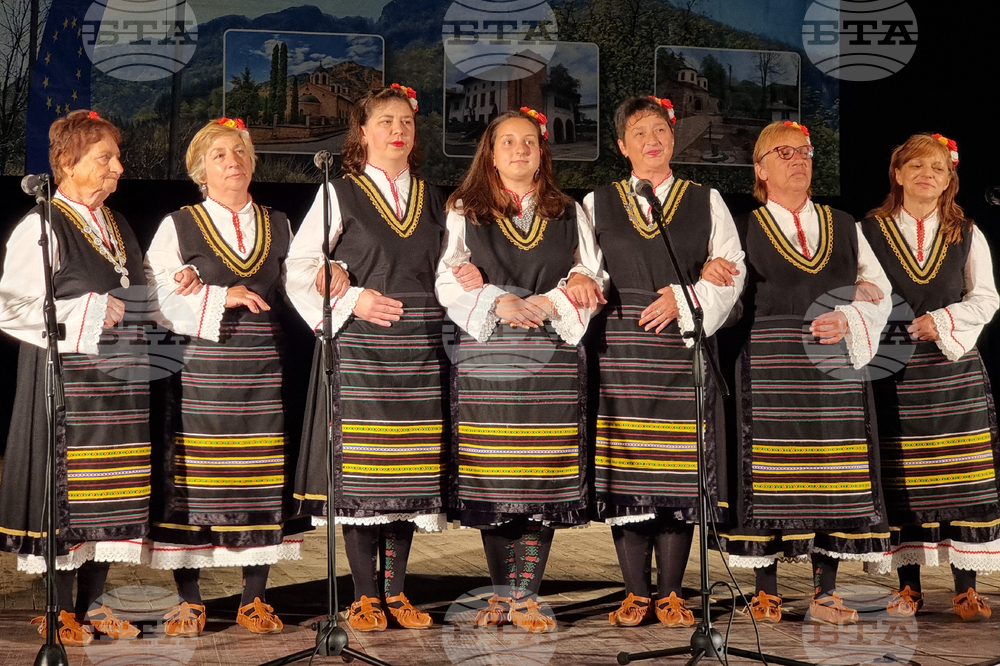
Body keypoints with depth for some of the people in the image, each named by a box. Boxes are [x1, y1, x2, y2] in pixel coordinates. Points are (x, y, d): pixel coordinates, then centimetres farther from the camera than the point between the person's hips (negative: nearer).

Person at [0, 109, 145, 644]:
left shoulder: (117, 227, 18)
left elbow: (135, 295, 28)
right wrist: (91, 313, -15)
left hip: (119, 379, 7)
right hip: (65, 377, -7)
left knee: (113, 493, 6)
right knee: (67, 487, -4)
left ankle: (91, 604, 16)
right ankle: (61, 611, 7)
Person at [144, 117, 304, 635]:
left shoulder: (279, 226, 15)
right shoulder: (177, 226, 6)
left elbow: (292, 292, 12)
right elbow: (161, 302, -2)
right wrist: (224, 297, -11)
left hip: (265, 373, 3)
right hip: (199, 372, -2)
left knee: (264, 484, 0)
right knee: (192, 485, -4)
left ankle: (254, 600, 11)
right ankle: (188, 603, 7)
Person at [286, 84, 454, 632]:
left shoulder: (433, 200, 16)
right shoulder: (340, 195, 4)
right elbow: (299, 266, 0)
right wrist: (350, 299, -12)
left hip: (419, 350, 4)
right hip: (358, 344, -4)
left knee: (410, 470, 3)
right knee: (359, 469, -5)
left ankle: (395, 590, 12)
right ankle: (366, 595, 4)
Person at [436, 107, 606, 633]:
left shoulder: (569, 214, 16)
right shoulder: (464, 211, 11)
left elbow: (591, 280, 9)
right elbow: (448, 283, 3)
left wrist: (547, 302, -7)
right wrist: (498, 302, -13)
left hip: (551, 358, 1)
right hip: (485, 356, -1)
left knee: (543, 479, -5)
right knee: (491, 479, -2)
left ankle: (525, 596, -2)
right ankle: (501, 593, 7)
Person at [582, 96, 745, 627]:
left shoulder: (706, 201, 12)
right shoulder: (597, 204, 13)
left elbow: (733, 269, 7)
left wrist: (686, 296, -6)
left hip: (683, 348, 0)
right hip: (620, 348, 0)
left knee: (680, 473, -2)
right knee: (625, 471, -2)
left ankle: (670, 594, 6)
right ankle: (636, 593, 7)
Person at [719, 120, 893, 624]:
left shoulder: (845, 227, 15)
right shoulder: (745, 229, 7)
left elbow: (879, 293, 11)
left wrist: (848, 320, -9)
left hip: (835, 365, 3)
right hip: (769, 368, -3)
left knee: (834, 479, 0)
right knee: (769, 476, -3)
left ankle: (824, 594, 7)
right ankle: (767, 593, 5)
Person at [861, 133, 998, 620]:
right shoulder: (868, 231, 6)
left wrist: (942, 322, -10)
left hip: (955, 369, 1)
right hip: (895, 372, -1)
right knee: (900, 483, -1)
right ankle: (908, 588, 8)